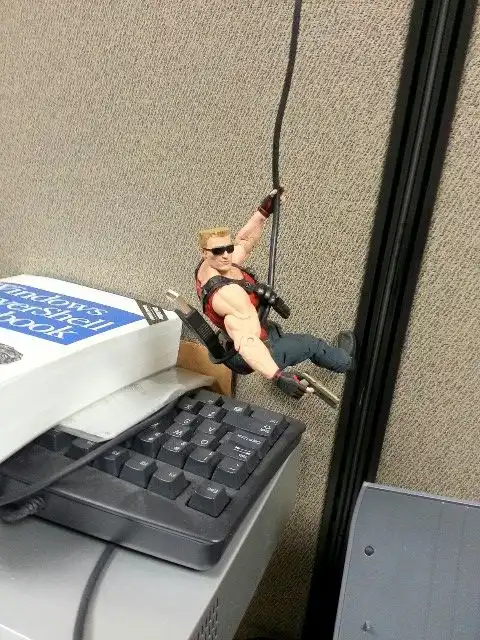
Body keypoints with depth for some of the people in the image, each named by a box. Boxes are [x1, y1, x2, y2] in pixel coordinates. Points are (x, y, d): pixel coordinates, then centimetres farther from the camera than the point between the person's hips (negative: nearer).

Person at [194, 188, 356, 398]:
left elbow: (245, 241, 2)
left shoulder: (208, 266, -12)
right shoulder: (228, 292, -40)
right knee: (311, 344, 16)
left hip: (227, 341, 8)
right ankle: (347, 361, 47)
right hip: (248, 356, -8)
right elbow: (247, 342, -50)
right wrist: (278, 377, -60)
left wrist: (264, 210, -5)